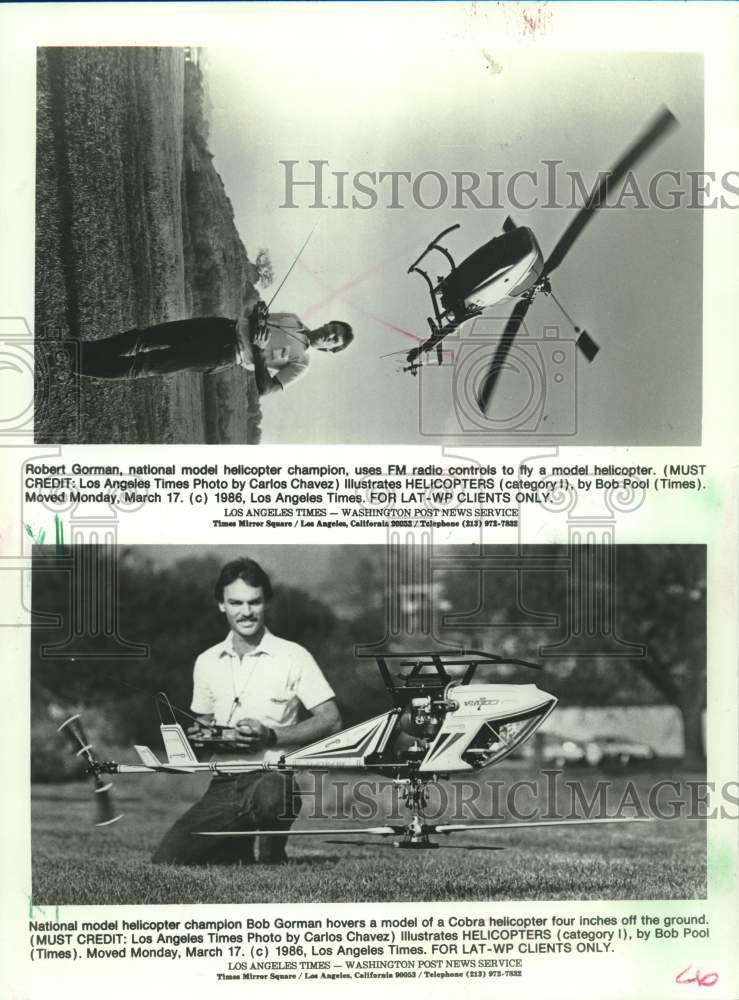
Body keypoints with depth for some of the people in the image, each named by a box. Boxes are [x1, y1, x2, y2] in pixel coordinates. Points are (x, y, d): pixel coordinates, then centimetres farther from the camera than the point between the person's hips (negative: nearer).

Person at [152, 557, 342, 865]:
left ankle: (271, 858, -6)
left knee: (269, 794, -40)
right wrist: (201, 735, -1)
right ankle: (238, 855, 18)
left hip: (272, 776, -4)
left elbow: (331, 721, -5)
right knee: (165, 863, -12)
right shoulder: (207, 662, 12)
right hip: (224, 784, 4)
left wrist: (271, 736, -16)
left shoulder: (293, 656, -2)